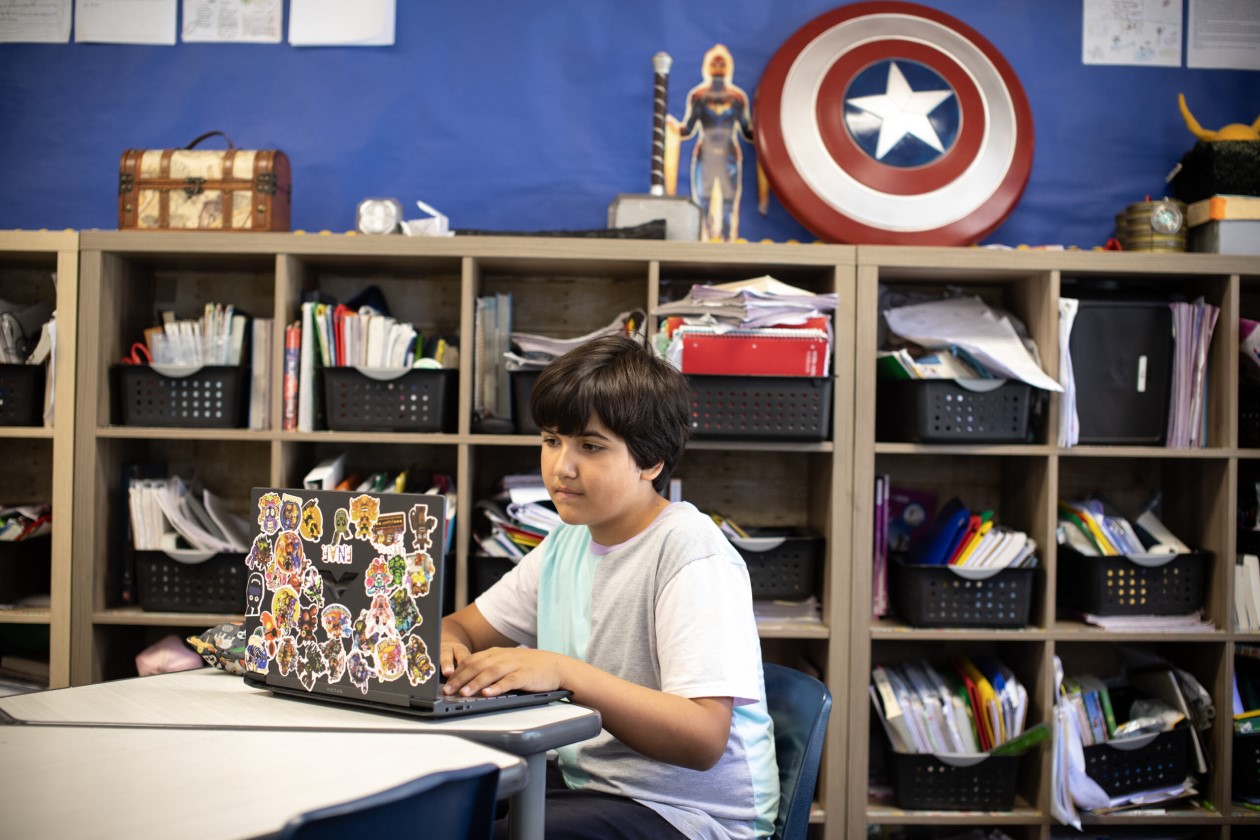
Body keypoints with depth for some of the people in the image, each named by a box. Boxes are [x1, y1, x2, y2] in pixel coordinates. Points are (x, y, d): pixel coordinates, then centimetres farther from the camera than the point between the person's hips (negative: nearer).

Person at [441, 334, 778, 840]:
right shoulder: (568, 542, 9)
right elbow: (459, 627, 15)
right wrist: (446, 646, -10)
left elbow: (703, 740, -24)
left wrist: (564, 671, -31)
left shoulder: (691, 553, -17)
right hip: (589, 786, 7)